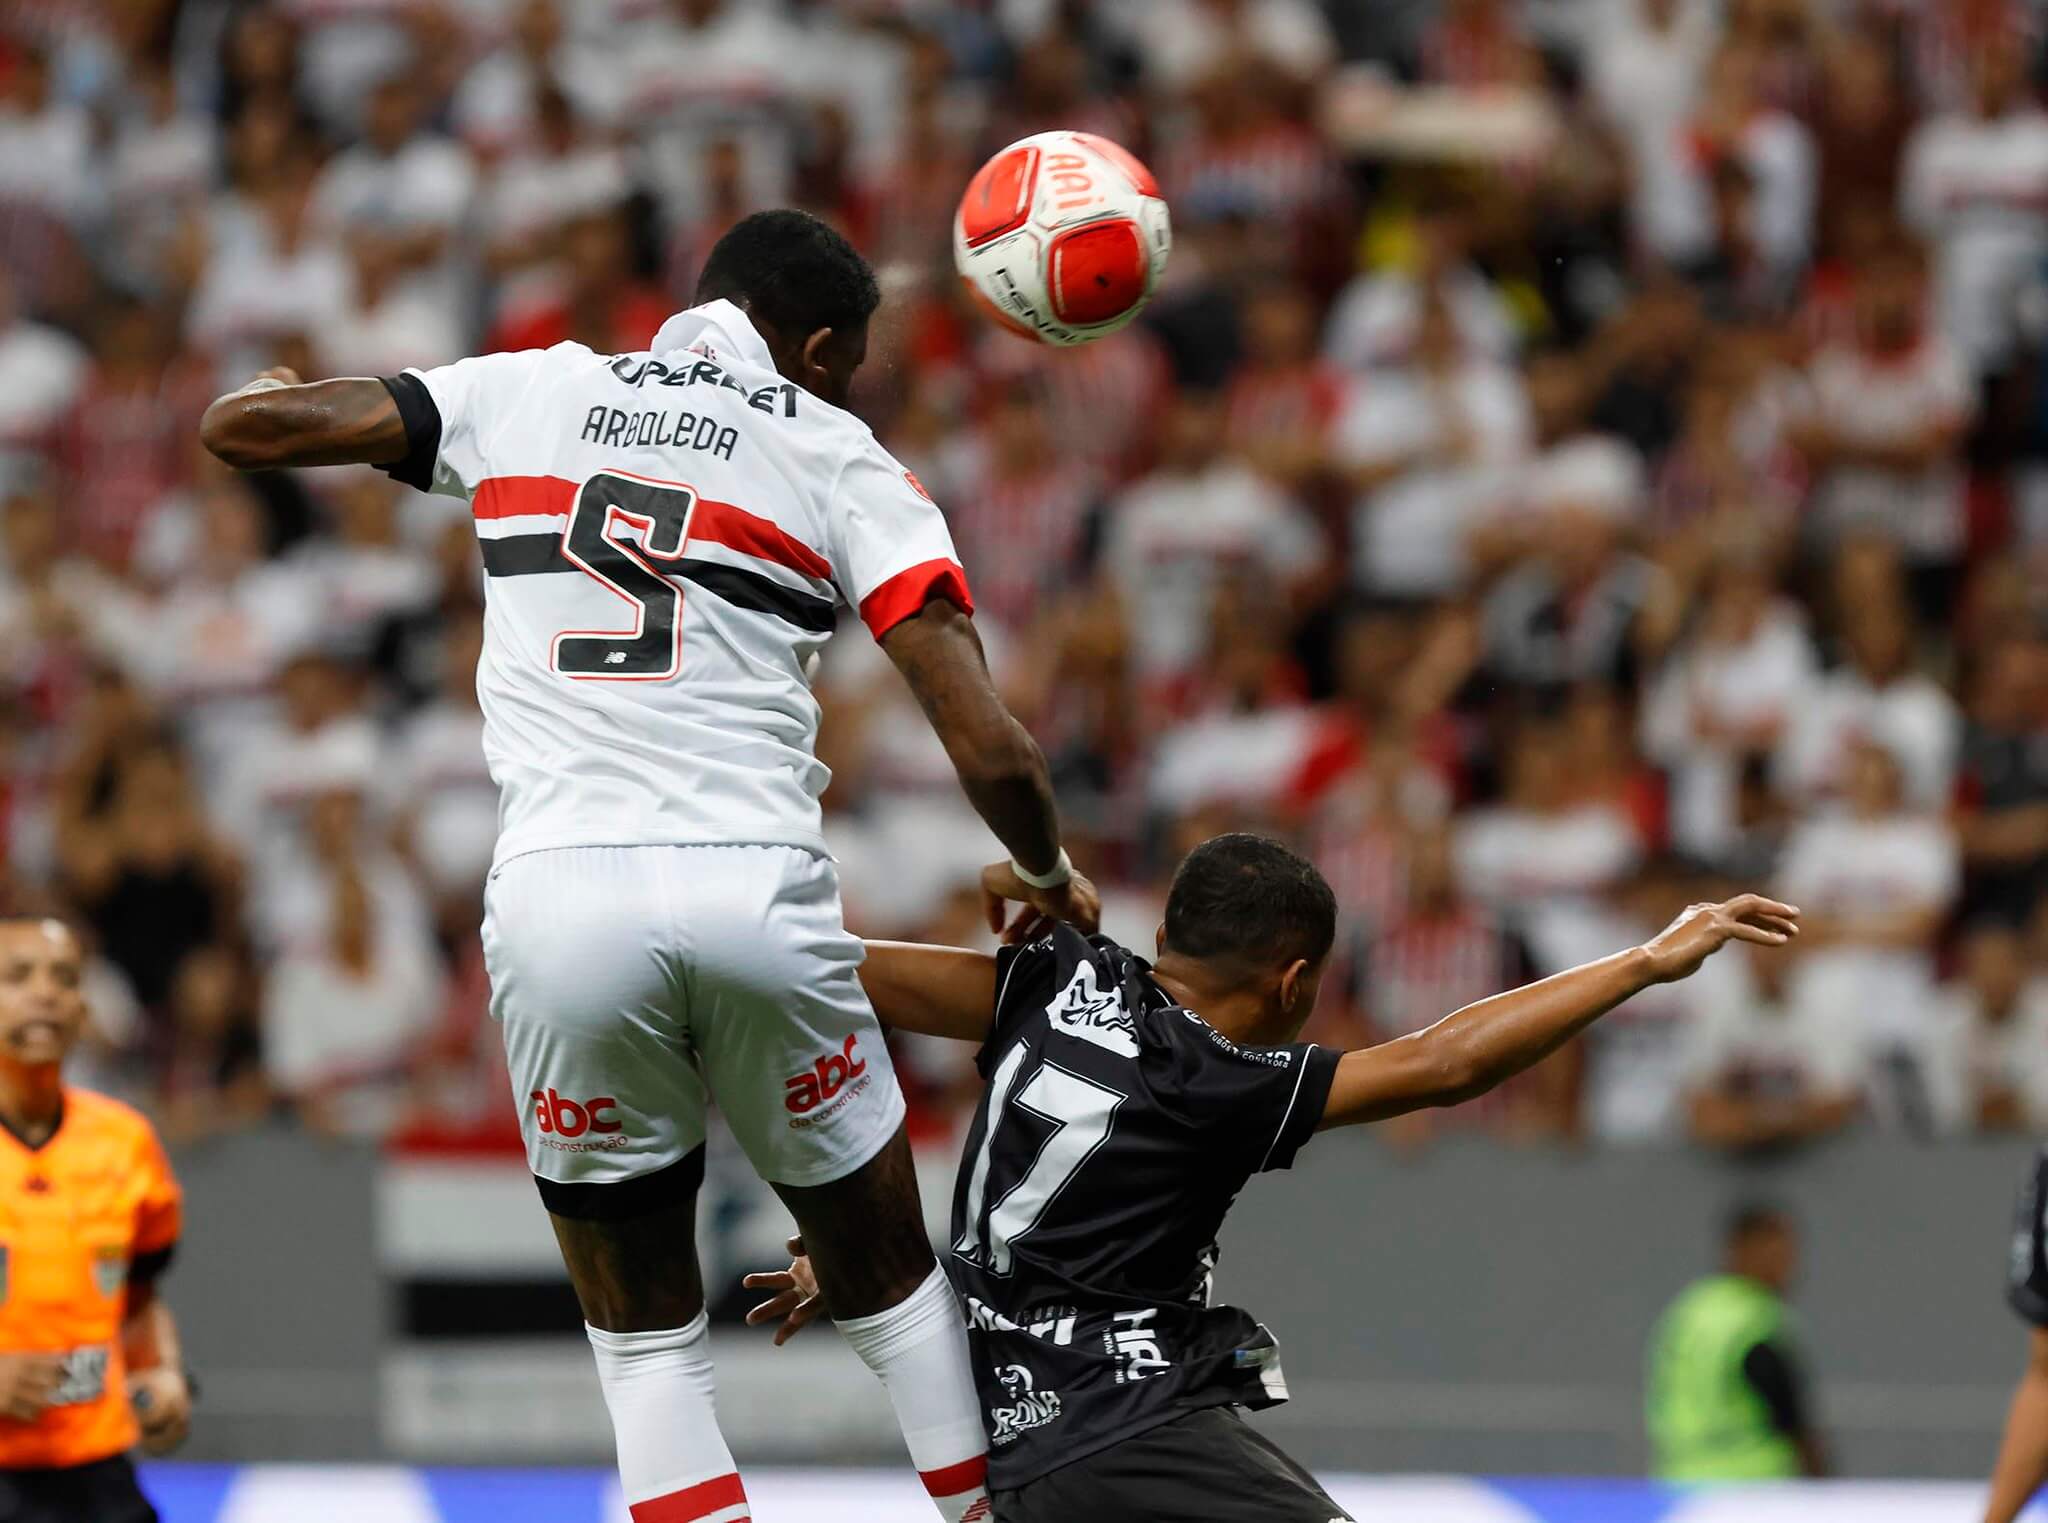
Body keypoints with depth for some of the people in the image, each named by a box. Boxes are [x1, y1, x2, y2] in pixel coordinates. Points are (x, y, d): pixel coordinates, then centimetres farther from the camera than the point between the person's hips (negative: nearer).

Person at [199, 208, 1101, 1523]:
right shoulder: (843, 465, 8)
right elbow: (992, 751, 0)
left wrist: (271, 394, 38)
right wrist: (1049, 878, 21)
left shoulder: (529, 392, 13)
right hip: (760, 895, -1)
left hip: (557, 901, 1)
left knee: (646, 1337, 14)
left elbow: (240, 427, 13)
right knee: (889, 1280, 20)